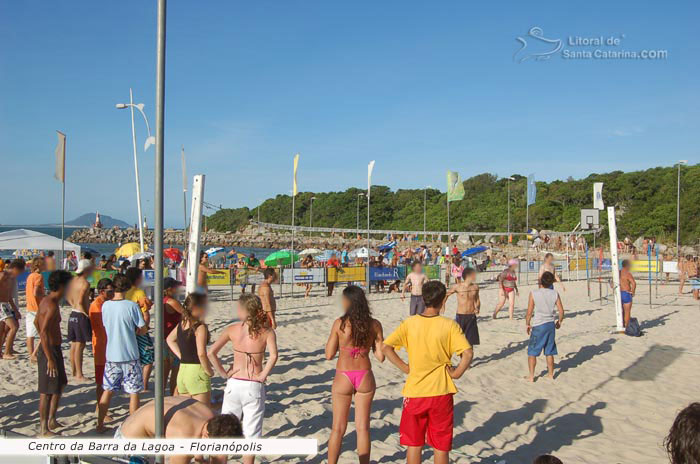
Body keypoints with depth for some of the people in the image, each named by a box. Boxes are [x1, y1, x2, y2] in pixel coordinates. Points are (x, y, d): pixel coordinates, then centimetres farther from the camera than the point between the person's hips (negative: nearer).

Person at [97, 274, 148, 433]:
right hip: (130, 355, -4)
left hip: (111, 355, 4)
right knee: (133, 392, 6)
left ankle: (100, 425, 21)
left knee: (108, 390, 16)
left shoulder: (105, 306, 0)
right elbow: (143, 329, -7)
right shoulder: (132, 306, -13)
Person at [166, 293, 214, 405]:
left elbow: (169, 339, 25)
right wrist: (209, 372, -8)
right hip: (197, 372, -8)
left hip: (182, 372, 8)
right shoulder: (200, 327, -15)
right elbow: (201, 354, -22)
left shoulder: (181, 324, 7)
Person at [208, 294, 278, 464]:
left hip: (234, 384, 2)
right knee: (251, 435, 8)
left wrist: (223, 373, 0)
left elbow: (211, 352, -10)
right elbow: (273, 356, -23)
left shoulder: (232, 329, -3)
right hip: (254, 386, -1)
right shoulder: (267, 331, -6)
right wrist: (262, 376, -11)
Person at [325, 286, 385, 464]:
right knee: (362, 428, 13)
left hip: (343, 377, -2)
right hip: (365, 377, 2)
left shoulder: (339, 323, -11)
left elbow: (329, 354, -6)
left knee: (338, 428, 12)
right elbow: (380, 356, -2)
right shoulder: (374, 325, -4)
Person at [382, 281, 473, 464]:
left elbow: (385, 347, -9)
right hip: (441, 393, -1)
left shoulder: (409, 323, -5)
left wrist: (404, 368, -2)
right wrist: (457, 373, -5)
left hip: (415, 392, 1)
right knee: (441, 445, 12)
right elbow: (468, 353, -19)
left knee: (413, 443, 15)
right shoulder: (449, 325, -10)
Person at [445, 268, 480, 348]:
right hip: (460, 316, -3)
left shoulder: (475, 287, 2)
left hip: (471, 317, 3)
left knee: (471, 341, 5)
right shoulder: (457, 287, -8)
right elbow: (447, 294, 8)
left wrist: (477, 308, -1)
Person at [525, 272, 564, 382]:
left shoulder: (533, 294, -11)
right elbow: (561, 311, 0)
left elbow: (529, 312, -10)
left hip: (538, 326, -4)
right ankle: (551, 375, 23)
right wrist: (559, 321, 16)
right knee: (549, 352, 16)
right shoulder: (555, 294, -1)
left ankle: (531, 376, 8)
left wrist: (527, 324, 4)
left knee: (532, 352, 7)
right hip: (551, 324, 4)